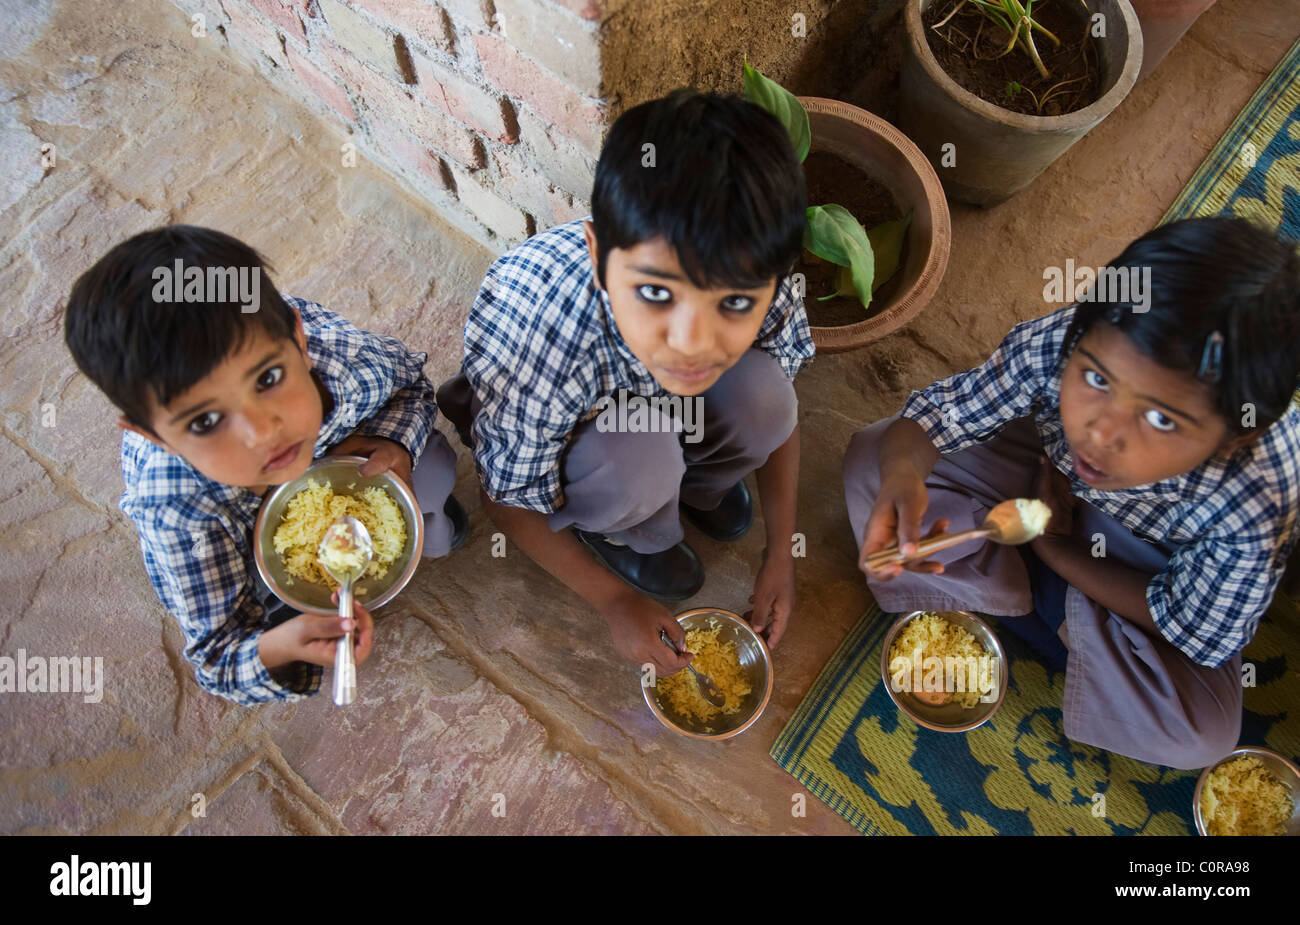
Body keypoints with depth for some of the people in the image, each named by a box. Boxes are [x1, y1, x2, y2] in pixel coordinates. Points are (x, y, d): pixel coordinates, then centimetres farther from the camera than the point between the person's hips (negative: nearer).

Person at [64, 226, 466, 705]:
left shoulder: (358, 363, -41)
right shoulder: (173, 509, -44)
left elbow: (412, 382, -13)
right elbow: (218, 658, -34)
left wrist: (394, 444, -35)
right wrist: (277, 649, -58)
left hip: (342, 446, 2)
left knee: (432, 469, -16)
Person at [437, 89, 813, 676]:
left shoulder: (755, 283, -32)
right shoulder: (526, 337, -42)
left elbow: (777, 410, -9)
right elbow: (508, 503, -22)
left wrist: (781, 554, -10)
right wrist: (616, 601, -16)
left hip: (657, 405, 3)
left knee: (760, 389, -26)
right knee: (637, 458, -34)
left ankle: (698, 485, 8)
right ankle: (631, 533, 3)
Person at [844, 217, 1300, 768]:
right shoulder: (1054, 345, -38)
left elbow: (1202, 636, -22)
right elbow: (940, 411, -25)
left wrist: (1055, 547, -20)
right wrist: (902, 473, -49)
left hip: (1152, 561, -1)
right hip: (1051, 474, 2)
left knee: (1198, 737, -22)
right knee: (869, 458, -14)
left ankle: (1013, 588, -4)